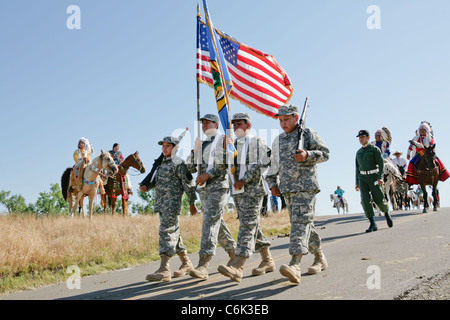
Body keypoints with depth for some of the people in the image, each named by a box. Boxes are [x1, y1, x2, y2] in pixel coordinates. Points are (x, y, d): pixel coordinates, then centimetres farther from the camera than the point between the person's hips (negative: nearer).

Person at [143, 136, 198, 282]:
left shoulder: (179, 163, -6)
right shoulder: (162, 163, 20)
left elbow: (188, 184, -6)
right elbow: (157, 181, 26)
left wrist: (192, 203, -5)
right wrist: (146, 187, 7)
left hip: (172, 202, -9)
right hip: (160, 203, 9)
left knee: (167, 231, -16)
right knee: (173, 233, 12)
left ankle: (164, 270, -20)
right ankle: (186, 263, 24)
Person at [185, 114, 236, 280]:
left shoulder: (223, 140, 2)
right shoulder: (201, 144, 22)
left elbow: (226, 162, -10)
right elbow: (190, 167, 18)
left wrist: (208, 175, -17)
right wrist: (194, 151, 2)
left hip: (218, 186, -7)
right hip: (203, 188, 7)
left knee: (210, 221, -17)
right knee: (217, 222, 11)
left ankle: (203, 265, -25)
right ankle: (233, 253, 27)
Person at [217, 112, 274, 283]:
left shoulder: (257, 142, 1)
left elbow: (262, 165, -10)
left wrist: (244, 180, -15)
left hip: (253, 189, -7)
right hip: (236, 191, 7)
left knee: (248, 225, -15)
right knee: (252, 226, 9)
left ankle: (237, 267, -27)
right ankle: (267, 261, 21)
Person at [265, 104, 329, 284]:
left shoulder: (308, 134, 2)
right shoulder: (278, 141, 19)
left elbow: (325, 153, -2)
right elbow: (273, 165, 24)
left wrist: (307, 155, -18)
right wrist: (272, 183, 12)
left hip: (305, 186, -6)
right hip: (287, 189, 6)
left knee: (301, 222, -17)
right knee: (305, 224, 10)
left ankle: (295, 265, -30)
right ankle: (320, 259, 24)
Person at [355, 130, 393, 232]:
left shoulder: (375, 149, -2)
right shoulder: (358, 152, 14)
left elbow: (381, 163, -9)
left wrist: (380, 177, -22)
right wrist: (357, 182, 17)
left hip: (373, 177, -4)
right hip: (362, 178, 4)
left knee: (379, 199, 0)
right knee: (365, 200, -13)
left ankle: (386, 214, 34)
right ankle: (373, 224, -11)